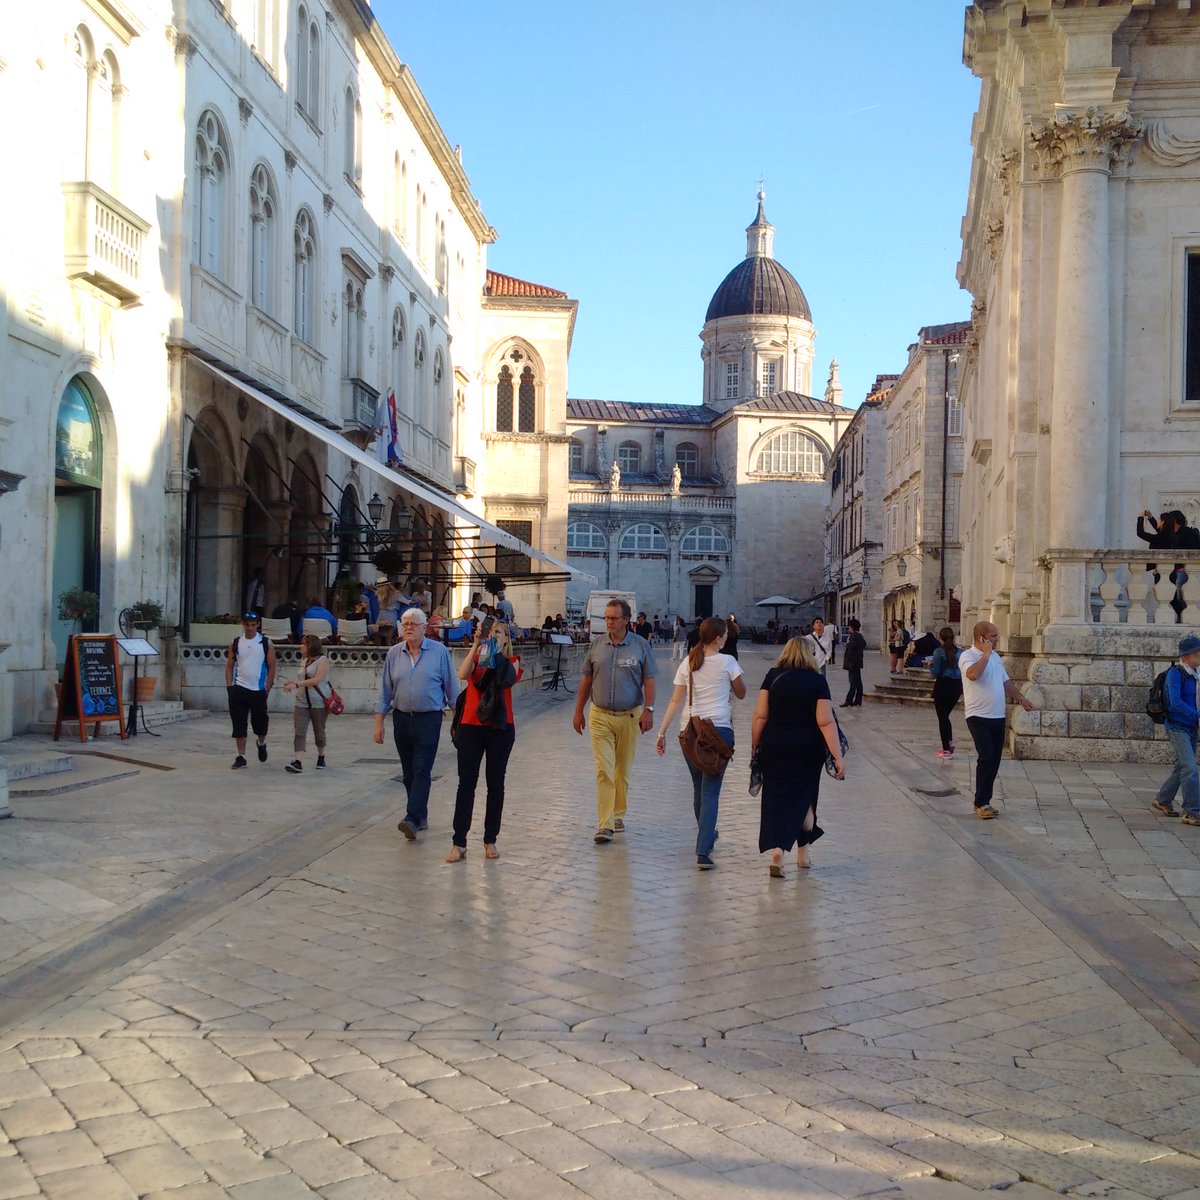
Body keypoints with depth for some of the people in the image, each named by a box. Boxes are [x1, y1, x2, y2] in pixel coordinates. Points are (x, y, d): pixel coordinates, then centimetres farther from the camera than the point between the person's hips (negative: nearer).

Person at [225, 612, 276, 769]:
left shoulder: (266, 643, -1)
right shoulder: (235, 643, 5)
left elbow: (271, 667, 0)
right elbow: (229, 666, 9)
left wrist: (267, 689, -6)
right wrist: (230, 687, -1)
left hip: (258, 691, -1)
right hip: (238, 689, 1)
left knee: (260, 723, 7)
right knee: (238, 725, -2)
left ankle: (262, 744, 38)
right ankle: (241, 757, 6)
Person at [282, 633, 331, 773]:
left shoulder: (322, 660, -8)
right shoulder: (304, 662, 13)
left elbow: (317, 680, -19)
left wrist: (296, 684, -22)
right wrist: (293, 682, 5)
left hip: (319, 703, -5)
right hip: (302, 703, 5)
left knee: (319, 732, 8)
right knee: (299, 732, -10)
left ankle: (321, 757, 30)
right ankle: (298, 763, -18)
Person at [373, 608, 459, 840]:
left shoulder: (440, 652, -3)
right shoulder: (394, 654, 5)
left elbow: (452, 688, 2)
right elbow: (385, 690, 9)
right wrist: (379, 722, 5)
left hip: (429, 719, -4)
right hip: (401, 719, 4)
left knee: (421, 771, -11)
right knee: (408, 773, 10)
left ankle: (413, 819, -16)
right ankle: (421, 816, 21)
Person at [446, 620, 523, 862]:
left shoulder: (511, 661, 7)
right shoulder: (474, 658, 8)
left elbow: (510, 678, -16)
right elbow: (463, 674, -15)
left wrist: (496, 652, -20)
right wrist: (476, 645, -19)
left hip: (500, 728, 0)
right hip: (471, 726, 0)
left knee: (496, 784, 7)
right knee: (466, 783, -2)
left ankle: (490, 841, 17)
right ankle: (458, 843, 0)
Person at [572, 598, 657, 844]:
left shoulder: (641, 646, -2)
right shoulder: (597, 646, 3)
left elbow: (649, 681, -1)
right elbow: (586, 680, 9)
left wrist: (648, 710, -10)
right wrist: (578, 712, 9)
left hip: (629, 716, 0)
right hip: (600, 716, 0)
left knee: (623, 771, 11)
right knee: (604, 770, -8)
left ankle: (618, 814, 29)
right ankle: (605, 825, -10)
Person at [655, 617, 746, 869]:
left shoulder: (687, 664, 7)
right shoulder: (727, 662, -3)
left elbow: (676, 701, 2)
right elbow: (741, 694, 9)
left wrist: (662, 732, 3)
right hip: (719, 730, -4)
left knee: (699, 788, 20)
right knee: (710, 791, -5)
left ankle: (706, 837, 38)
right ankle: (703, 852, -14)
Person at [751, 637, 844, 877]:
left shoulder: (773, 676, -1)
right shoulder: (817, 681, -4)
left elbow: (760, 716, -4)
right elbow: (826, 722, -10)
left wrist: (754, 744, 6)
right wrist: (838, 757, -10)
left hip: (774, 747, 0)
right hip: (808, 749, 0)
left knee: (776, 798, 4)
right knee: (802, 799, 14)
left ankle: (777, 850, -13)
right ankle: (802, 854, 23)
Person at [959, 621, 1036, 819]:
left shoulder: (995, 657, 16)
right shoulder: (968, 656, -9)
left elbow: (1006, 682, 25)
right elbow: (972, 674, -31)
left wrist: (1021, 699, 16)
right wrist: (986, 654, -20)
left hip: (998, 717, 8)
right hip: (979, 717, -8)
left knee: (994, 761, 6)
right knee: (987, 758, -15)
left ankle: (985, 802, 14)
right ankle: (981, 803, -6)